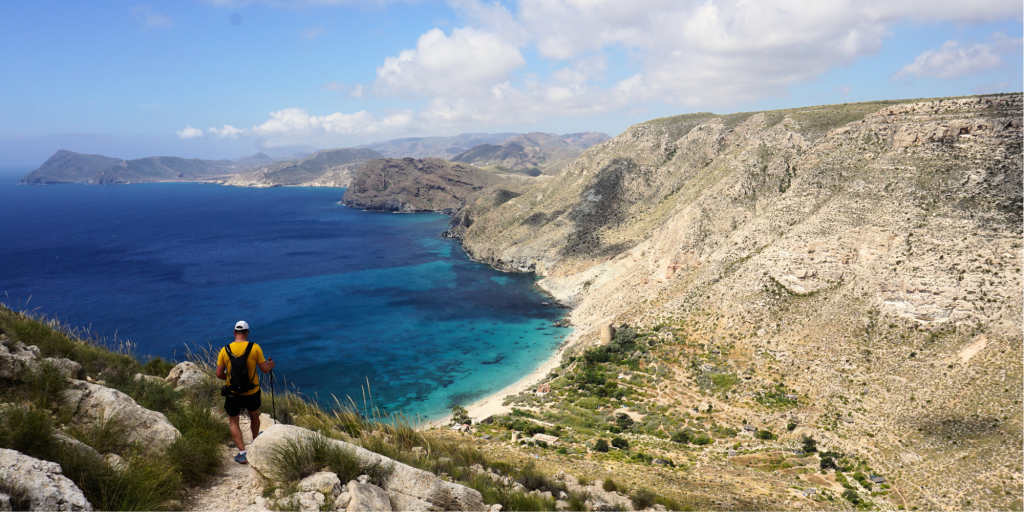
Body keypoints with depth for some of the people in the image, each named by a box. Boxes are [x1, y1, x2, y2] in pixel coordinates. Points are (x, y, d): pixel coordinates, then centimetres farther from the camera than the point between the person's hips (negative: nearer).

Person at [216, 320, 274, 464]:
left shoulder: (225, 350, -9)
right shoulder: (255, 348, -12)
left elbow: (219, 374, -6)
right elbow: (265, 370, -9)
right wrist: (270, 364, 14)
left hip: (232, 393, 0)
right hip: (252, 392, 1)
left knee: (233, 422, 15)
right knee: (254, 416, 27)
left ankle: (242, 453, 5)